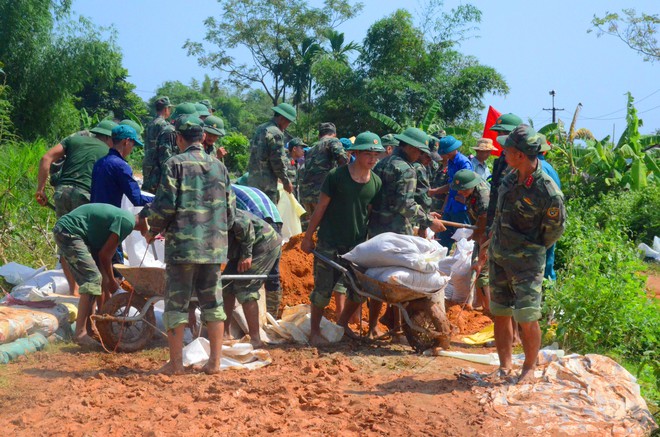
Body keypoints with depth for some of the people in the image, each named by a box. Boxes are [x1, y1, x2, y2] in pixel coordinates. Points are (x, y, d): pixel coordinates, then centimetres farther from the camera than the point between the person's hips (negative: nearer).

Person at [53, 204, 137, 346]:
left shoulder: (123, 217, 16)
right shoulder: (127, 222, -15)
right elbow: (105, 254, -12)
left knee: (94, 279, 15)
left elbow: (104, 253, 19)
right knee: (93, 278, -15)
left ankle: (90, 328, 21)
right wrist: (111, 281, 3)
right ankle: (80, 332, -18)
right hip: (69, 233, -11)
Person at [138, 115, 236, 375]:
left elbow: (165, 205, -9)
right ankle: (214, 361, 12)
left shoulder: (175, 164, -4)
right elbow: (230, 210, 11)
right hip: (215, 246, 4)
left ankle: (176, 363, 4)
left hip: (182, 245, -4)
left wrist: (152, 231, 7)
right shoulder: (219, 167, 10)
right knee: (213, 302, 11)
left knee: (176, 302, 3)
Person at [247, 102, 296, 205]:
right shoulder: (276, 133, -13)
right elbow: (278, 161, -15)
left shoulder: (260, 129, 15)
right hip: (266, 182, -9)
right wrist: (286, 181, -4)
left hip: (252, 180, 9)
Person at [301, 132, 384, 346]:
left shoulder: (376, 182, 1)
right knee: (323, 289, 0)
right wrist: (308, 237, -2)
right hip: (330, 244, -4)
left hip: (358, 244, 5)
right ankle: (315, 330, 19)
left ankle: (342, 323, 31)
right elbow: (321, 207, -5)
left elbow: (371, 213, 10)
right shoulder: (336, 176, -12)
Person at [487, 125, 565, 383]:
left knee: (527, 319, -7)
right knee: (500, 315, 10)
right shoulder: (511, 178, 1)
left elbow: (555, 231, -7)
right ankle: (505, 366, 23)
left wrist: (529, 251, 3)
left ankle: (529, 369, 12)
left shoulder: (548, 193, -21)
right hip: (498, 257, 7)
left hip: (526, 262, -7)